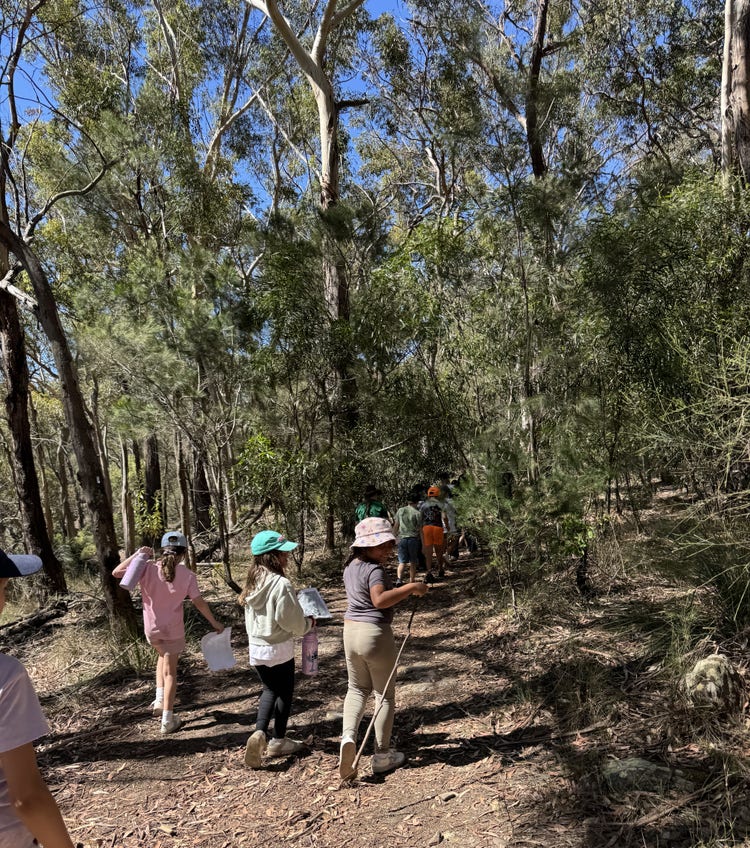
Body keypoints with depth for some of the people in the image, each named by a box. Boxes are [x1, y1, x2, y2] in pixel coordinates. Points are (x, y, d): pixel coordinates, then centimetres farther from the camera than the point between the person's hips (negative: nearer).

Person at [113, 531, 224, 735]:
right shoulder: (187, 575, -12)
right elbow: (199, 603, -7)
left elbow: (116, 573, -10)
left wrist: (137, 555, -3)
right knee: (170, 671, 11)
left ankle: (160, 699, 23)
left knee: (163, 655, 32)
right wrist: (214, 623, 6)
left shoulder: (148, 567, -12)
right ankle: (167, 719, 15)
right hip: (173, 630, -2)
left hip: (151, 628, 2)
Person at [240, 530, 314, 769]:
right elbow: (293, 621, -20)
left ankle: (260, 733, 6)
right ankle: (278, 741, 27)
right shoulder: (281, 584, -24)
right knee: (285, 692, 15)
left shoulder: (252, 582, 0)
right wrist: (309, 623, 1)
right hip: (279, 648, -6)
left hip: (256, 647, 6)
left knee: (269, 690, 23)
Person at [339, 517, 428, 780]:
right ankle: (382, 755, 20)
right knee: (385, 695, 11)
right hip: (376, 634, -7)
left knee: (357, 688, 23)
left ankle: (348, 735, 0)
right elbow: (379, 600, -35)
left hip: (351, 630, 7)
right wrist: (410, 588, -31)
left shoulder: (350, 566, 7)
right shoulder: (375, 570, -19)